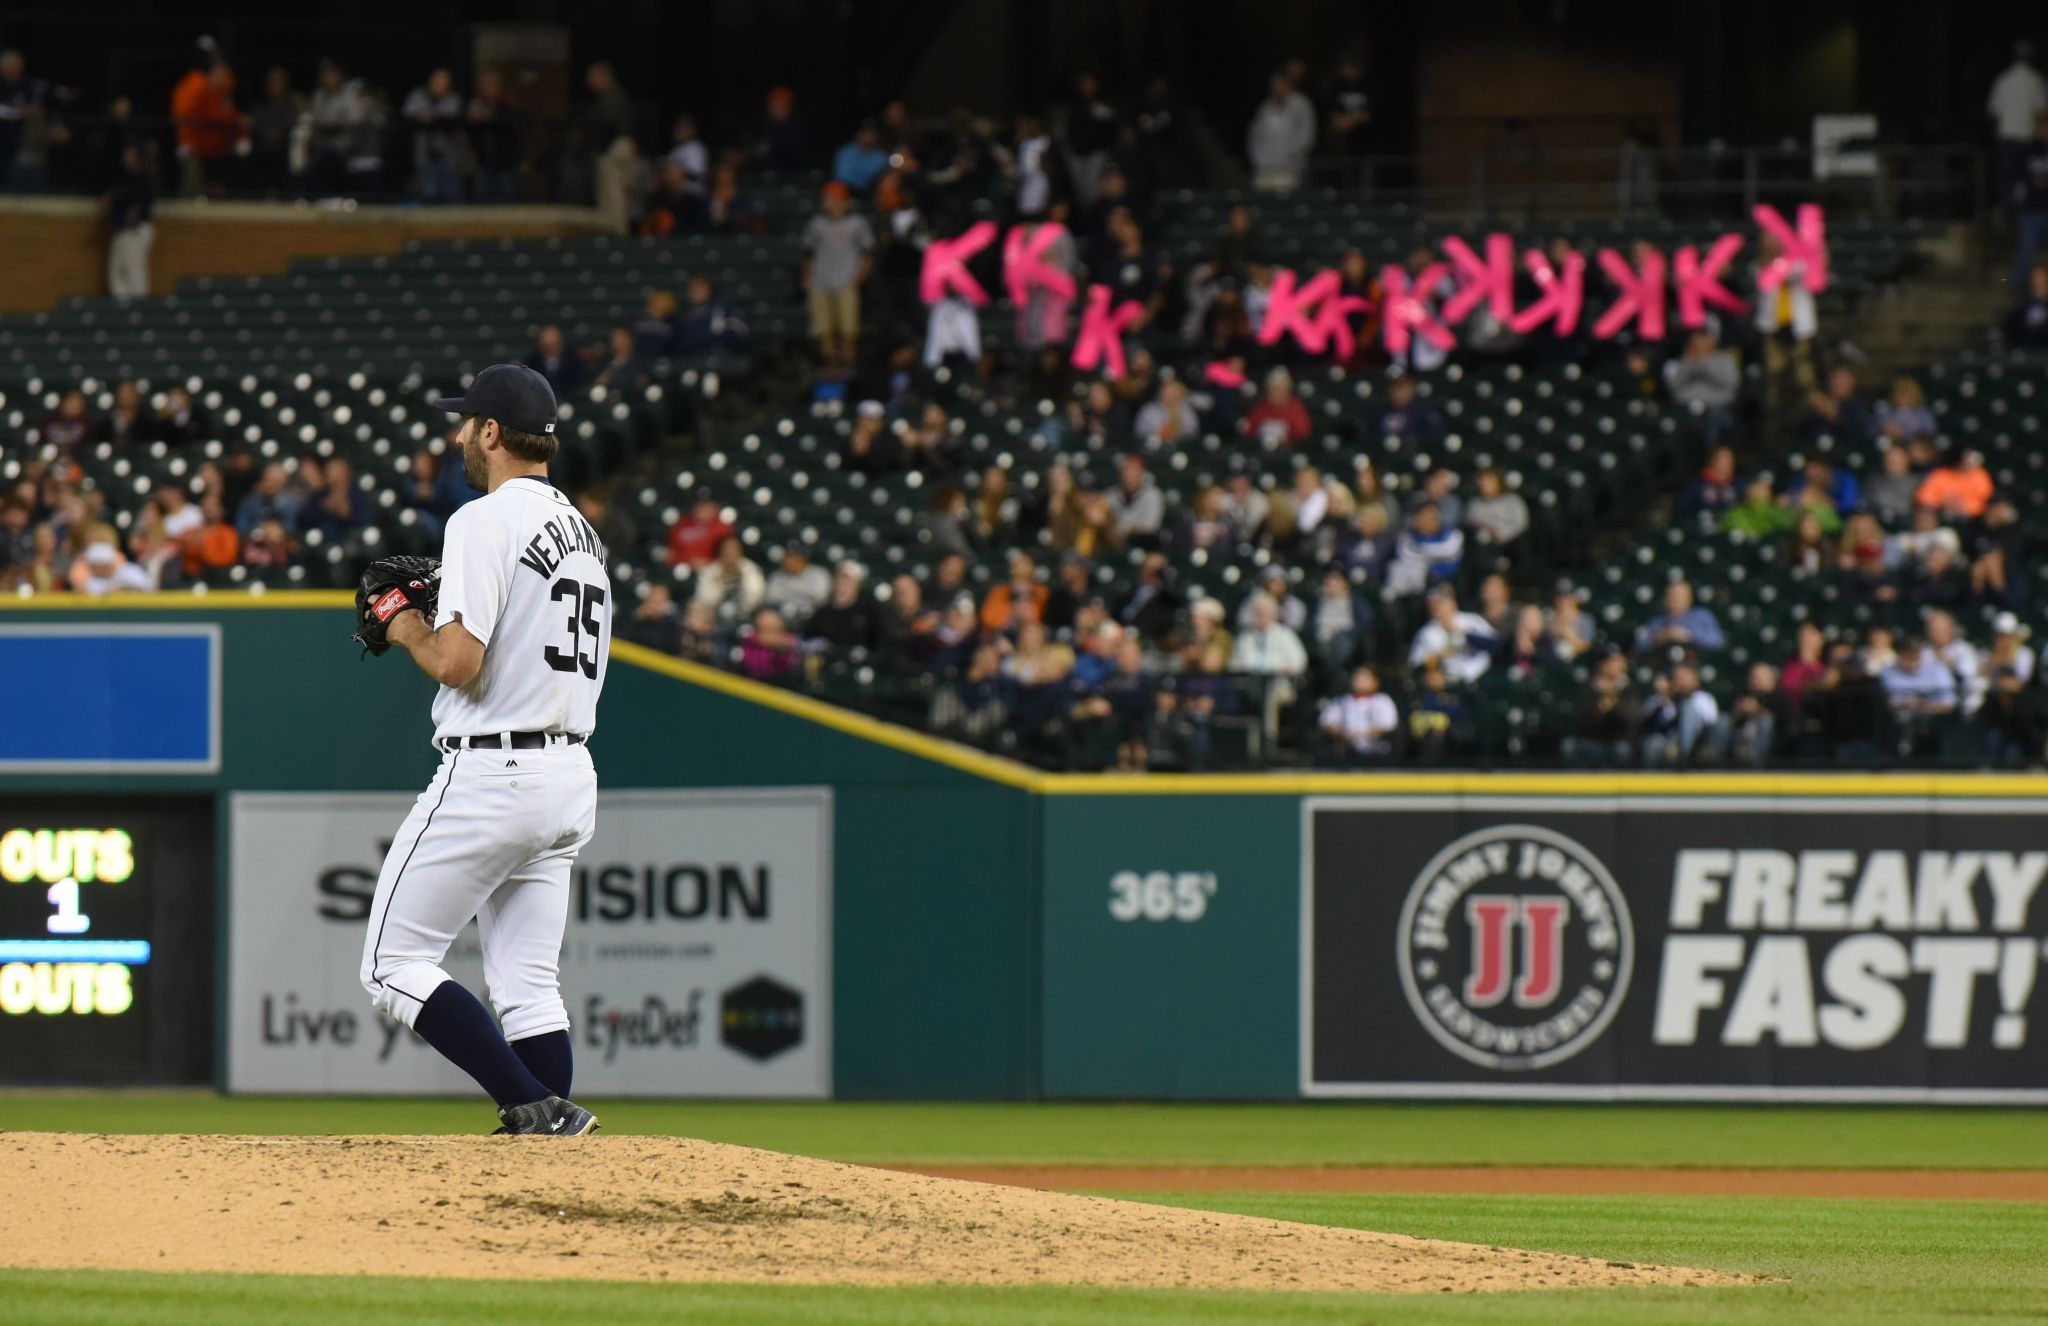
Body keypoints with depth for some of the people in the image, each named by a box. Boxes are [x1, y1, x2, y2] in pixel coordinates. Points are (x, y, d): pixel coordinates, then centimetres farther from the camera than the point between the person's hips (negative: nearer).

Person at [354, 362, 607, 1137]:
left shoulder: (486, 522, -12)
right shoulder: (580, 531, 17)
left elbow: (458, 662, -21)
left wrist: (403, 624, -1)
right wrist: (436, 621, 20)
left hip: (491, 774, -9)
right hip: (569, 775, 9)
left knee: (395, 964, -3)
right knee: (527, 985, 10)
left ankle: (534, 1104, -16)